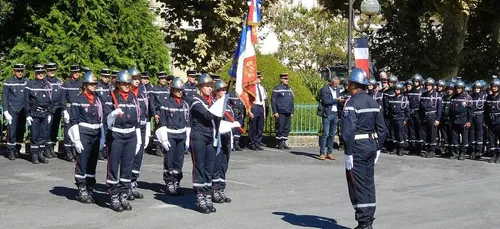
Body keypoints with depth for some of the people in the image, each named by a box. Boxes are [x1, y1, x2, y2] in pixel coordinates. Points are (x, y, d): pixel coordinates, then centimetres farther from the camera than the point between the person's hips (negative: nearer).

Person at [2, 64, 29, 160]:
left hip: (23, 111, 3)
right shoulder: (8, 82, -1)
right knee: (12, 130, -8)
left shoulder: (27, 82, 6)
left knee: (21, 131, 5)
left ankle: (17, 150, 16)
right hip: (12, 111, -3)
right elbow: (4, 98, 0)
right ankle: (11, 151, -1)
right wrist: (5, 111, -6)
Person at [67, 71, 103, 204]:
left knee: (92, 163, 10)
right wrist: (76, 140, -12)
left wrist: (102, 137, 14)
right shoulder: (78, 100, -5)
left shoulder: (97, 99, 12)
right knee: (82, 162, -3)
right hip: (83, 134, -6)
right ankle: (82, 191, 4)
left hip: (95, 134, 6)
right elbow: (73, 121, -7)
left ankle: (90, 190, 19)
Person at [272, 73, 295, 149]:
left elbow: (292, 100, 19)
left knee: (287, 128, 6)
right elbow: (273, 101, -5)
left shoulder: (289, 89, 14)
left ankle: (284, 142, 15)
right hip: (280, 113, -6)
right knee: (280, 128, -3)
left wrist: (292, 112, 15)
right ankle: (280, 143, 5)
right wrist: (275, 112, -10)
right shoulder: (277, 89, -4)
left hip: (288, 113, 6)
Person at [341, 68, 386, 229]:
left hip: (357, 146, -8)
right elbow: (382, 129, 12)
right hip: (372, 145, 8)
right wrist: (378, 149, 18)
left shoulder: (352, 103, -14)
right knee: (369, 183, 13)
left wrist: (348, 153, -19)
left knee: (358, 186, -1)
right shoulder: (373, 102, 10)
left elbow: (348, 131, -22)